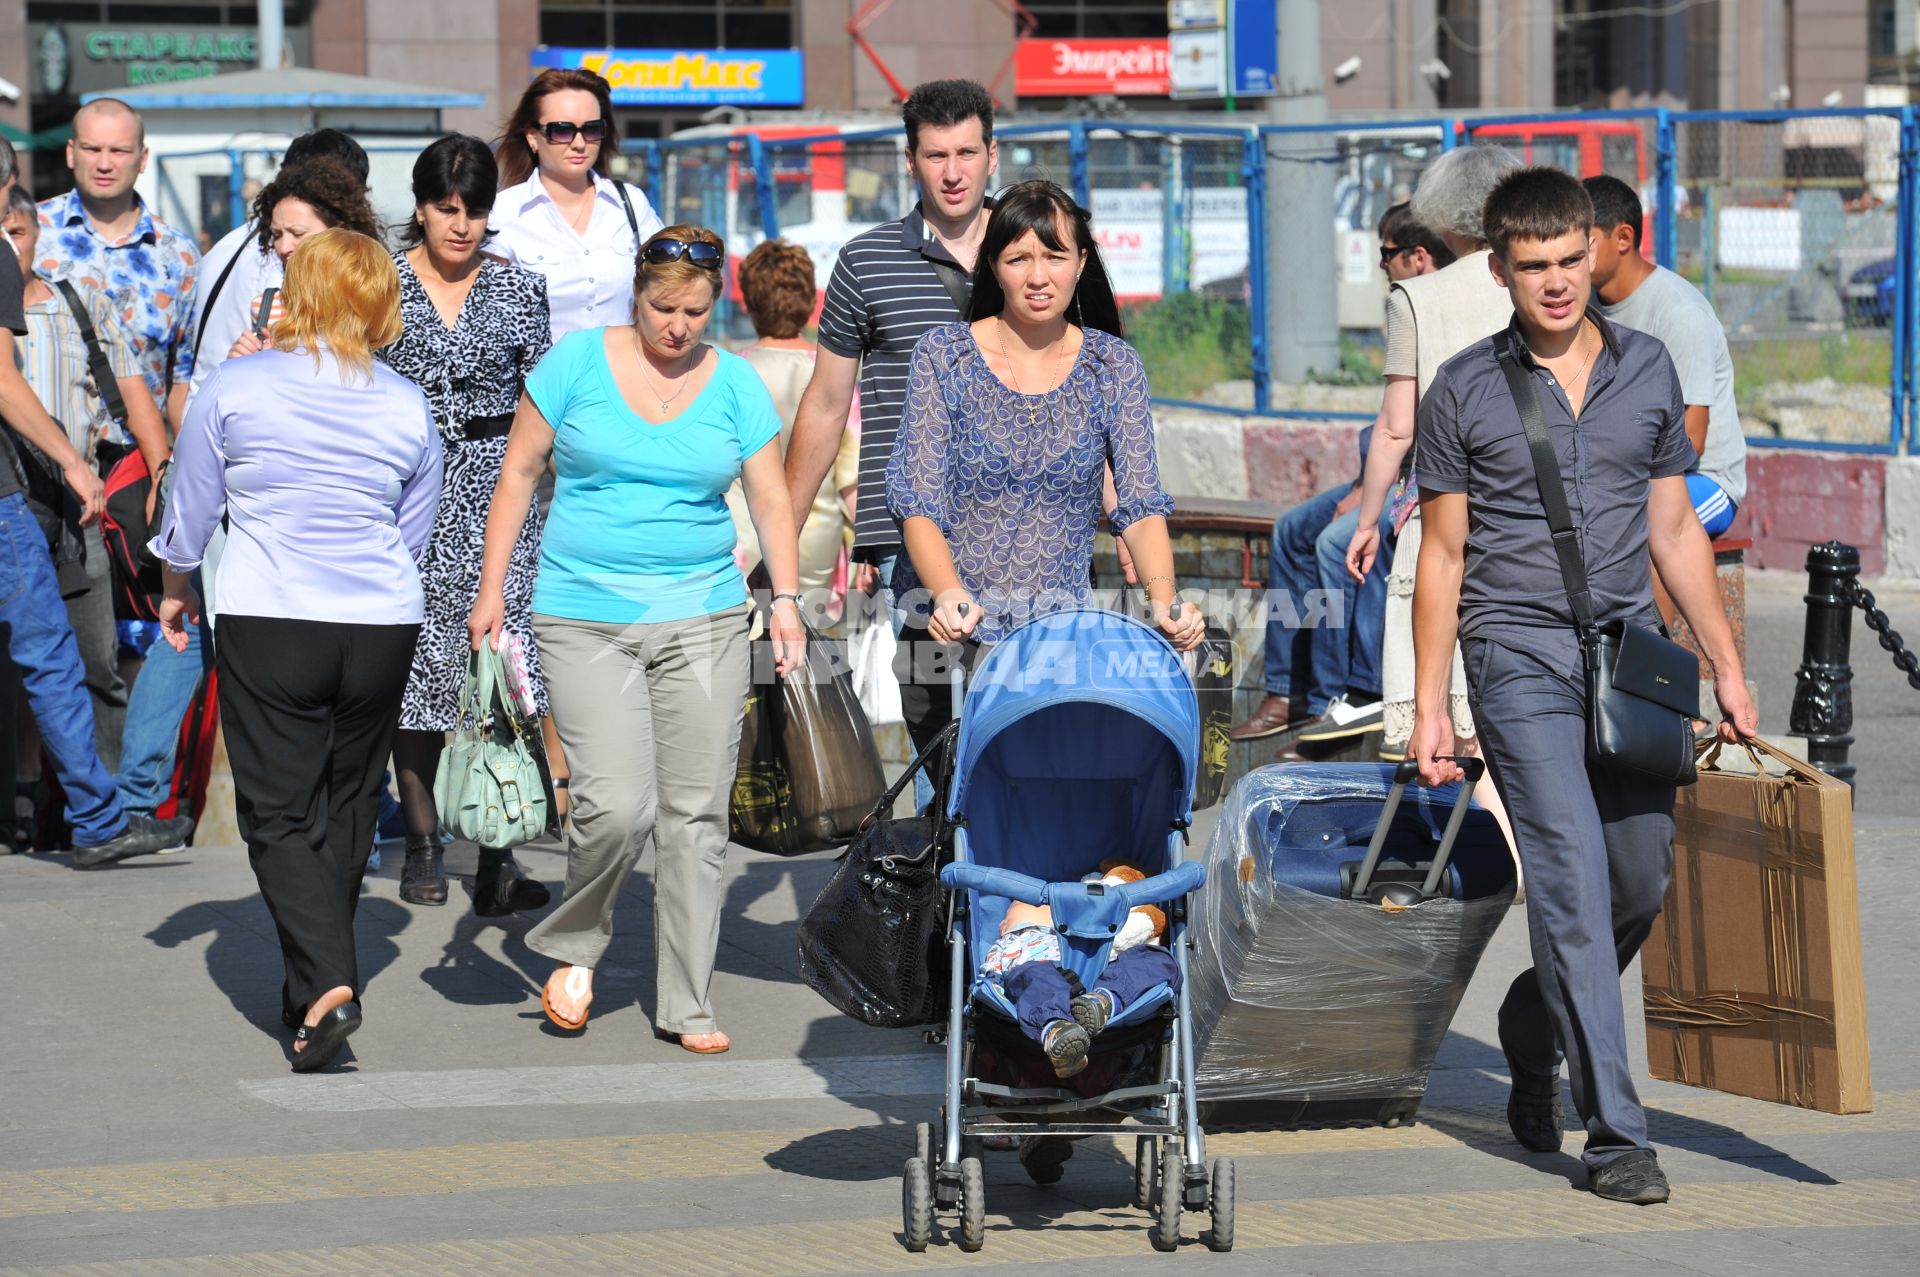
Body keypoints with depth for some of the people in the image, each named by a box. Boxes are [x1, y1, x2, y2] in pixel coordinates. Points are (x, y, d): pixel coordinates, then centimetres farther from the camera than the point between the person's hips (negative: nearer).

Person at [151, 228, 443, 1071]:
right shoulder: (407, 407, 1)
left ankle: (326, 983, -20)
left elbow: (189, 508, 4)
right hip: (382, 625, 3)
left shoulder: (235, 387, -6)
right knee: (346, 811, 15)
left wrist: (176, 585, 22)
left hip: (268, 625, -3)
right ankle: (309, 999, 23)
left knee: (278, 814, 0)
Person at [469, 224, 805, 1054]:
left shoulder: (735, 384, 6)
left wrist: (785, 597, -7)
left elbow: (770, 498, 6)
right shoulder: (577, 363, 0)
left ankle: (687, 1006, 10)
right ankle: (573, 947, 13)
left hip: (703, 619, 2)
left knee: (695, 815, 1)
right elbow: (518, 475, 5)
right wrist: (492, 590, 1)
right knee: (617, 805, -15)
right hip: (586, 618, -2)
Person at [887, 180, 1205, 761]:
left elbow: (1141, 503, -2)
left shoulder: (1113, 367, 3)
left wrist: (1164, 597, -22)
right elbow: (918, 503, -8)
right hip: (951, 636, -1)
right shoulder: (945, 354, -2)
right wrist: (950, 595, -27)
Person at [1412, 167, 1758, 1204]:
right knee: (1573, 879, -12)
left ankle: (1534, 1027, 34)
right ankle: (1612, 1131, -11)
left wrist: (1727, 667, 10)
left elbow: (1672, 528, 15)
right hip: (1520, 660, -4)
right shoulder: (1464, 390, 1)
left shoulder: (1647, 370, 9)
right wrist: (1431, 707, -1)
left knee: (1641, 884, 6)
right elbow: (1443, 554, 3)